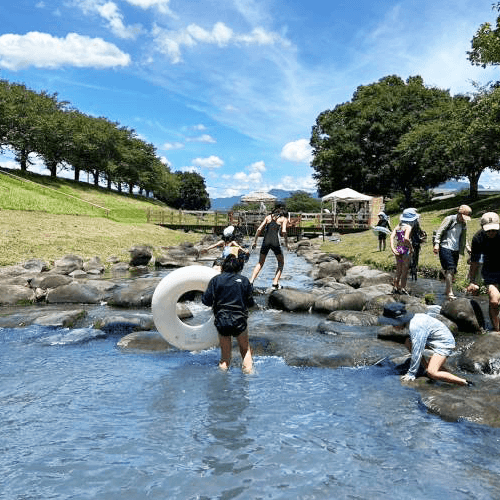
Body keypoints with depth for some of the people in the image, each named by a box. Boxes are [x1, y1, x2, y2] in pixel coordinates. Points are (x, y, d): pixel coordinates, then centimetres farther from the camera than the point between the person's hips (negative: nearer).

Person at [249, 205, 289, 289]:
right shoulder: (284, 219, 9)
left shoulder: (268, 217, 17)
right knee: (281, 263, 14)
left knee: (260, 263, 13)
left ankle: (251, 281, 0)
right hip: (275, 242, -3)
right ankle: (275, 283, 3)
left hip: (266, 241, 3)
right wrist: (286, 242, 3)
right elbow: (283, 231, -8)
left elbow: (259, 229, 9)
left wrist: (255, 241, 13)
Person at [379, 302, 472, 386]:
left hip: (445, 344, -10)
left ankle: (466, 383, -16)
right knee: (408, 342, 5)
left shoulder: (416, 327, -27)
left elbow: (417, 352, -26)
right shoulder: (412, 320, 2)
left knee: (432, 373, -25)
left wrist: (411, 374, -19)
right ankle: (426, 367, 8)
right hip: (435, 341, 10)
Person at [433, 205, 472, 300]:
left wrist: (468, 248, 13)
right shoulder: (449, 219, -4)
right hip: (445, 248, -7)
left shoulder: (463, 224, 15)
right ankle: (450, 293, -15)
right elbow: (439, 231, -8)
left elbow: (464, 238, 26)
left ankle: (446, 290, 17)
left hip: (455, 250, 7)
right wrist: (436, 244, -17)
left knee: (453, 271, 6)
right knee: (450, 270, -15)